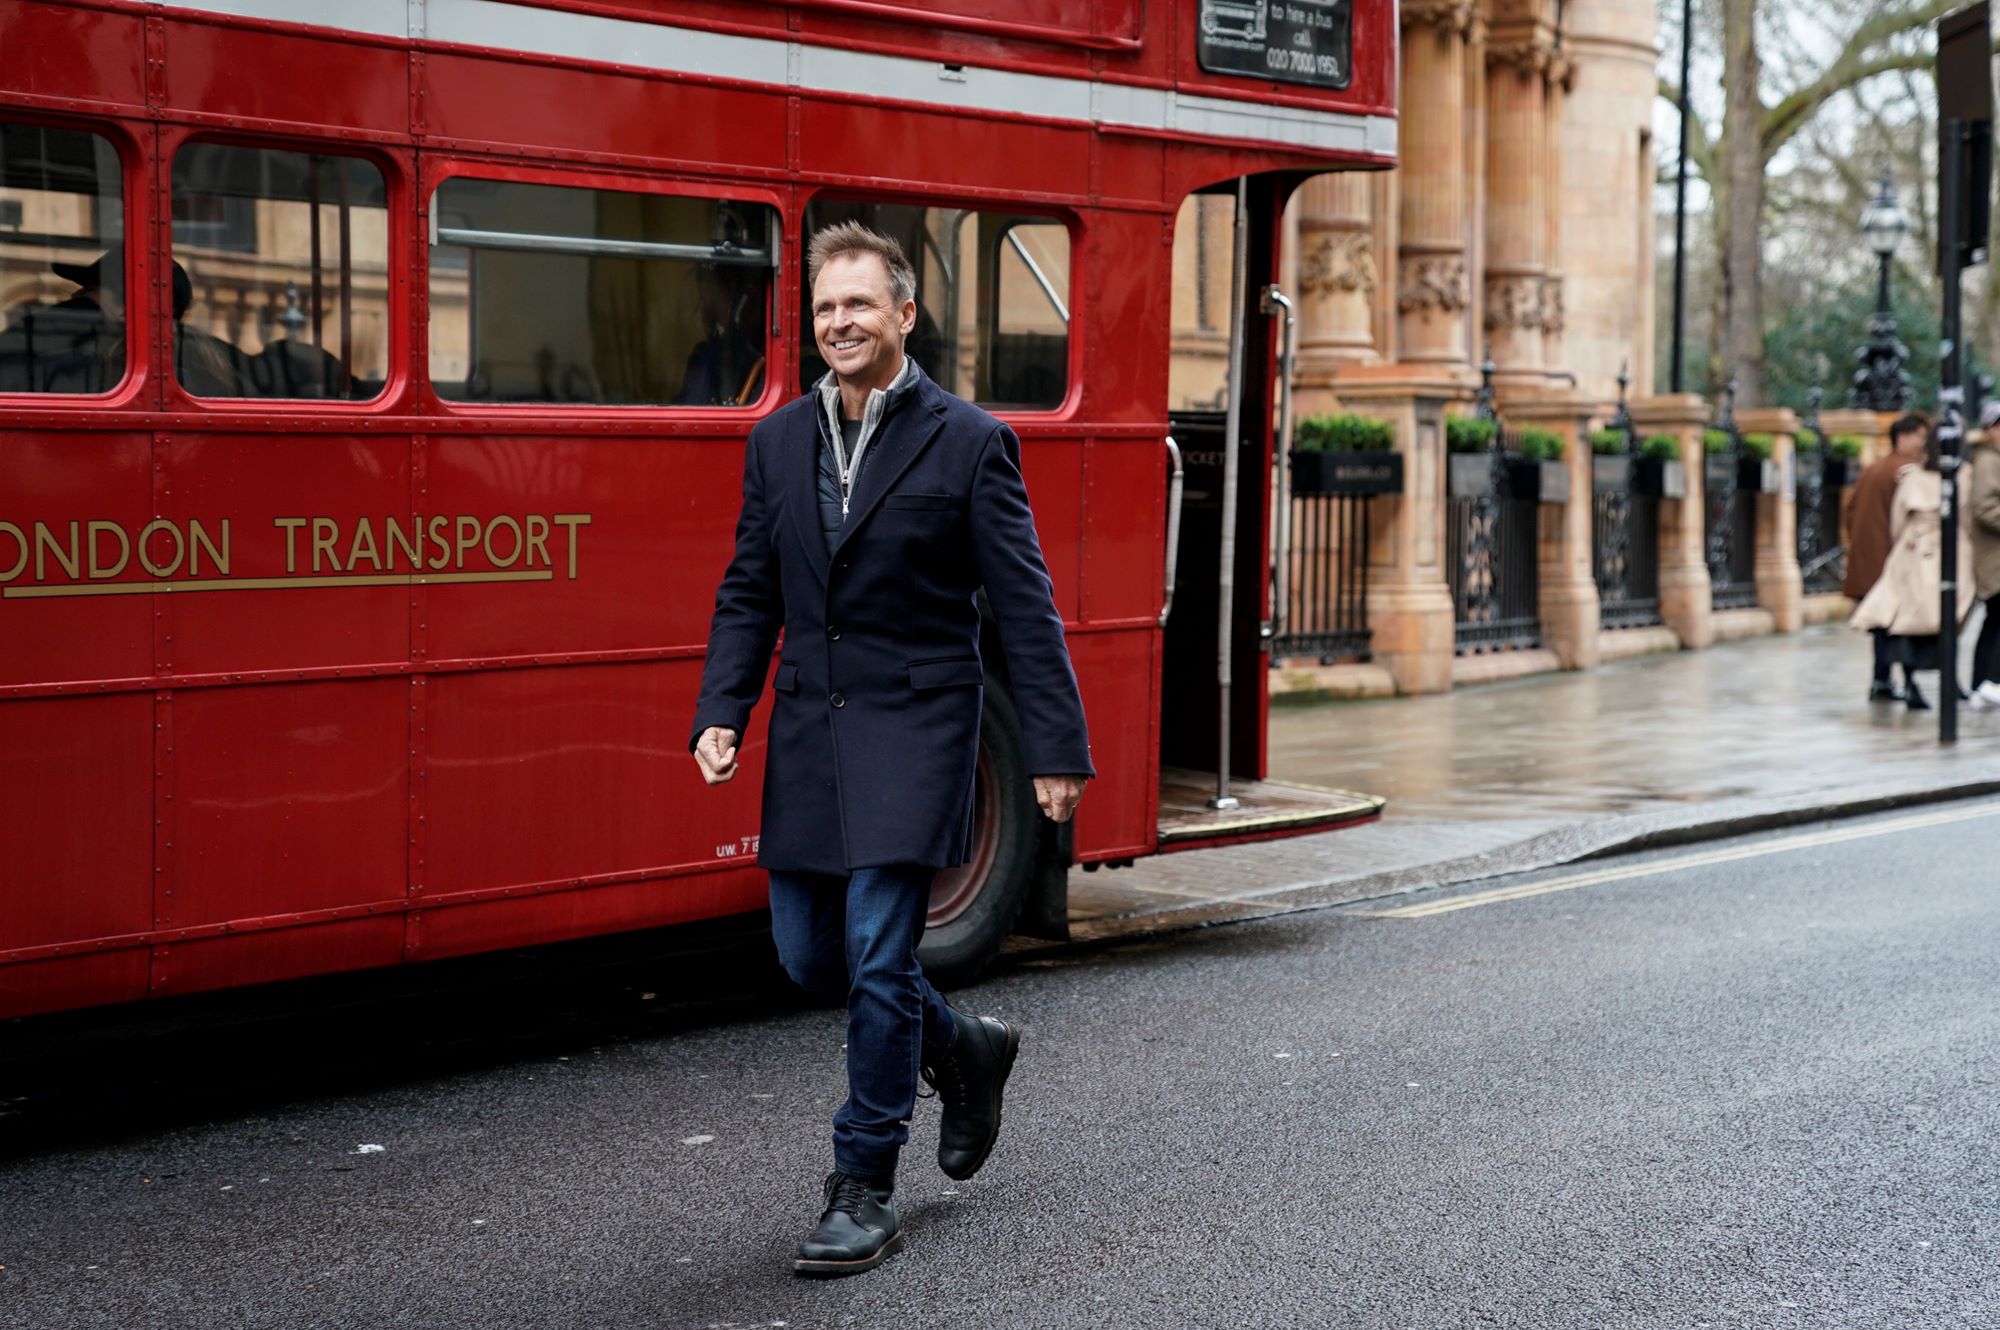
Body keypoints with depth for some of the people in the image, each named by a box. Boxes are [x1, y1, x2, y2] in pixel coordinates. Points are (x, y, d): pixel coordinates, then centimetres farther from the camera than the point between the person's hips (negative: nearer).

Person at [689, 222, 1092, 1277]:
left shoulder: (967, 443, -6)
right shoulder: (778, 442, 8)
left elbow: (1024, 607, -6)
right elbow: (749, 595, 13)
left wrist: (1057, 750, -9)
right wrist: (721, 712, 0)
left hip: (914, 724, -5)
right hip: (809, 725, 6)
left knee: (878, 952, -9)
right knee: (808, 953, 9)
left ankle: (865, 1192, 4)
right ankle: (965, 1050, 36)